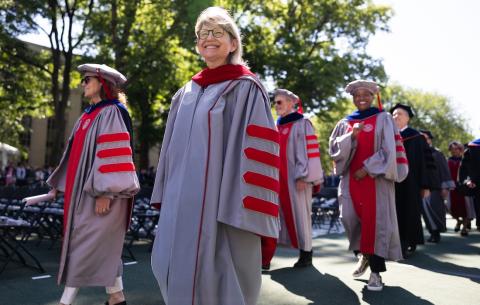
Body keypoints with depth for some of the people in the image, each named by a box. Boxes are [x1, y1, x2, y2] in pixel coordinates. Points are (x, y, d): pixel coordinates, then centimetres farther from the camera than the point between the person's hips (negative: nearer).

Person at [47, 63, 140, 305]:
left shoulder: (112, 112, -11)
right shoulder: (90, 115, 15)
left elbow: (112, 154, -19)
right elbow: (78, 152, 19)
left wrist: (105, 192, -24)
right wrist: (59, 184, 19)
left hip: (102, 191, -9)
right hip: (85, 190, 9)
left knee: (86, 245, -4)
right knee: (102, 246, 11)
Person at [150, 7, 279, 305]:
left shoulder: (247, 89, -4)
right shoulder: (186, 93, 16)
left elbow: (258, 150, -11)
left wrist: (246, 208, -17)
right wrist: (167, 196, 13)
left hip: (221, 200, -6)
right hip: (183, 201, 7)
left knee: (219, 275, 0)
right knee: (176, 268, 10)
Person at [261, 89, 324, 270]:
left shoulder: (302, 124, -3)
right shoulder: (277, 126, 17)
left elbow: (308, 151, -10)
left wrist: (303, 177, -17)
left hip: (295, 179, -6)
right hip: (277, 178, 6)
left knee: (299, 214, 1)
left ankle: (306, 253, 15)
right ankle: (264, 259, 0)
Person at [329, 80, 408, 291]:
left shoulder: (383, 119, 3)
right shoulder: (345, 123, 13)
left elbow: (388, 149, -6)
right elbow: (334, 148, 3)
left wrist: (367, 168, -13)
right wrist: (352, 135, -11)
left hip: (376, 177, -3)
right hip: (351, 177, 3)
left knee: (376, 220, -7)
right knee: (350, 217, -4)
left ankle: (376, 272, -1)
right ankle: (363, 255, 23)